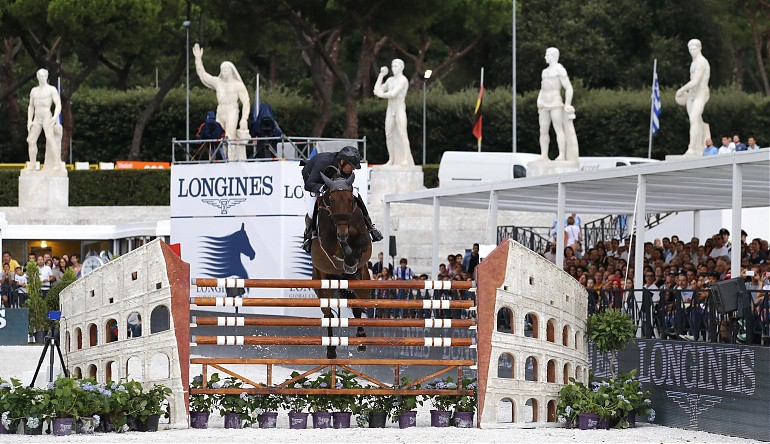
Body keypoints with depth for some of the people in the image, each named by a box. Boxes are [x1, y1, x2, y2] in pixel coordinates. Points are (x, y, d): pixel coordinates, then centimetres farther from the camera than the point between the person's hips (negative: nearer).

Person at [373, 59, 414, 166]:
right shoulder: (390, 80, 15)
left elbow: (393, 94, -20)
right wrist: (381, 75, 10)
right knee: (388, 135, 3)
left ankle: (406, 160, -15)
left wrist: (381, 94, -6)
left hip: (400, 110, -7)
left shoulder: (403, 80, -11)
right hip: (390, 110, 7)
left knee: (402, 134, -13)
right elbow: (377, 91, 14)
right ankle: (391, 160, 9)